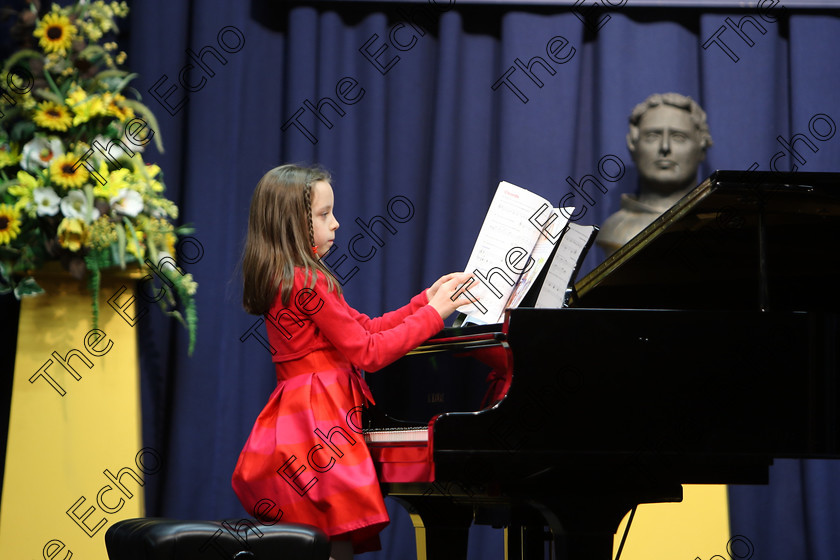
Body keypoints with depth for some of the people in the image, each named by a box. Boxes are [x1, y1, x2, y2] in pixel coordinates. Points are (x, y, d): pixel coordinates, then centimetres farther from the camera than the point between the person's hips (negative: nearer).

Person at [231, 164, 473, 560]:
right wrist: (434, 313, -5)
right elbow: (369, 353, -12)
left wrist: (426, 300, 14)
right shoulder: (308, 282, -14)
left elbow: (365, 328, 18)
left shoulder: (284, 278, 16)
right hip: (321, 423, -10)